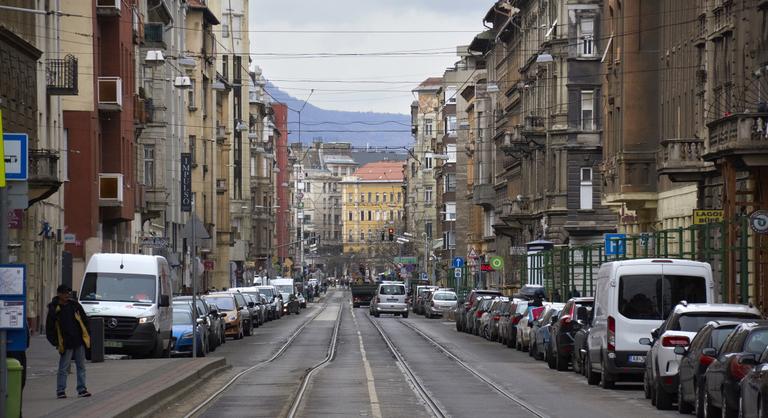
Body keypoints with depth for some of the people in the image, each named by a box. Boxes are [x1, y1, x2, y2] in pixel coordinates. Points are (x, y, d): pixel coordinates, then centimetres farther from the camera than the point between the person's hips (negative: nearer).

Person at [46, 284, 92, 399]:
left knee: (81, 366, 7)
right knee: (63, 368, -1)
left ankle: (82, 389, 13)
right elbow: (49, 328, -1)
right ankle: (61, 391, 5)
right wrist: (55, 342, -5)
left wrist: (87, 335, 6)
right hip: (66, 344, -4)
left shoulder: (74, 305, 6)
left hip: (79, 342, 4)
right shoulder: (53, 309, -4)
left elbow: (84, 319, 12)